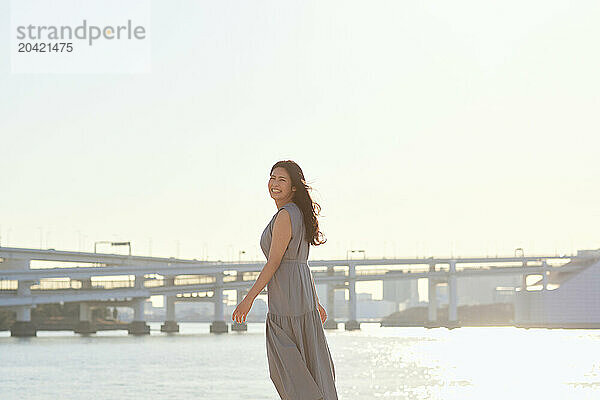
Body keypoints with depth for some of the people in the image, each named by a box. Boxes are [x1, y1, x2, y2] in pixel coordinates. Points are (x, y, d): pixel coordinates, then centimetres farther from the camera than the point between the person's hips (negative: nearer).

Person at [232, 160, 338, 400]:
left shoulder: (285, 216, -13)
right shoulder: (300, 214, 16)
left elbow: (274, 262, -17)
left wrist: (249, 299, -16)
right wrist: (315, 302, 24)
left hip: (286, 295, -10)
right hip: (304, 291, 10)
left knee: (286, 366, -4)